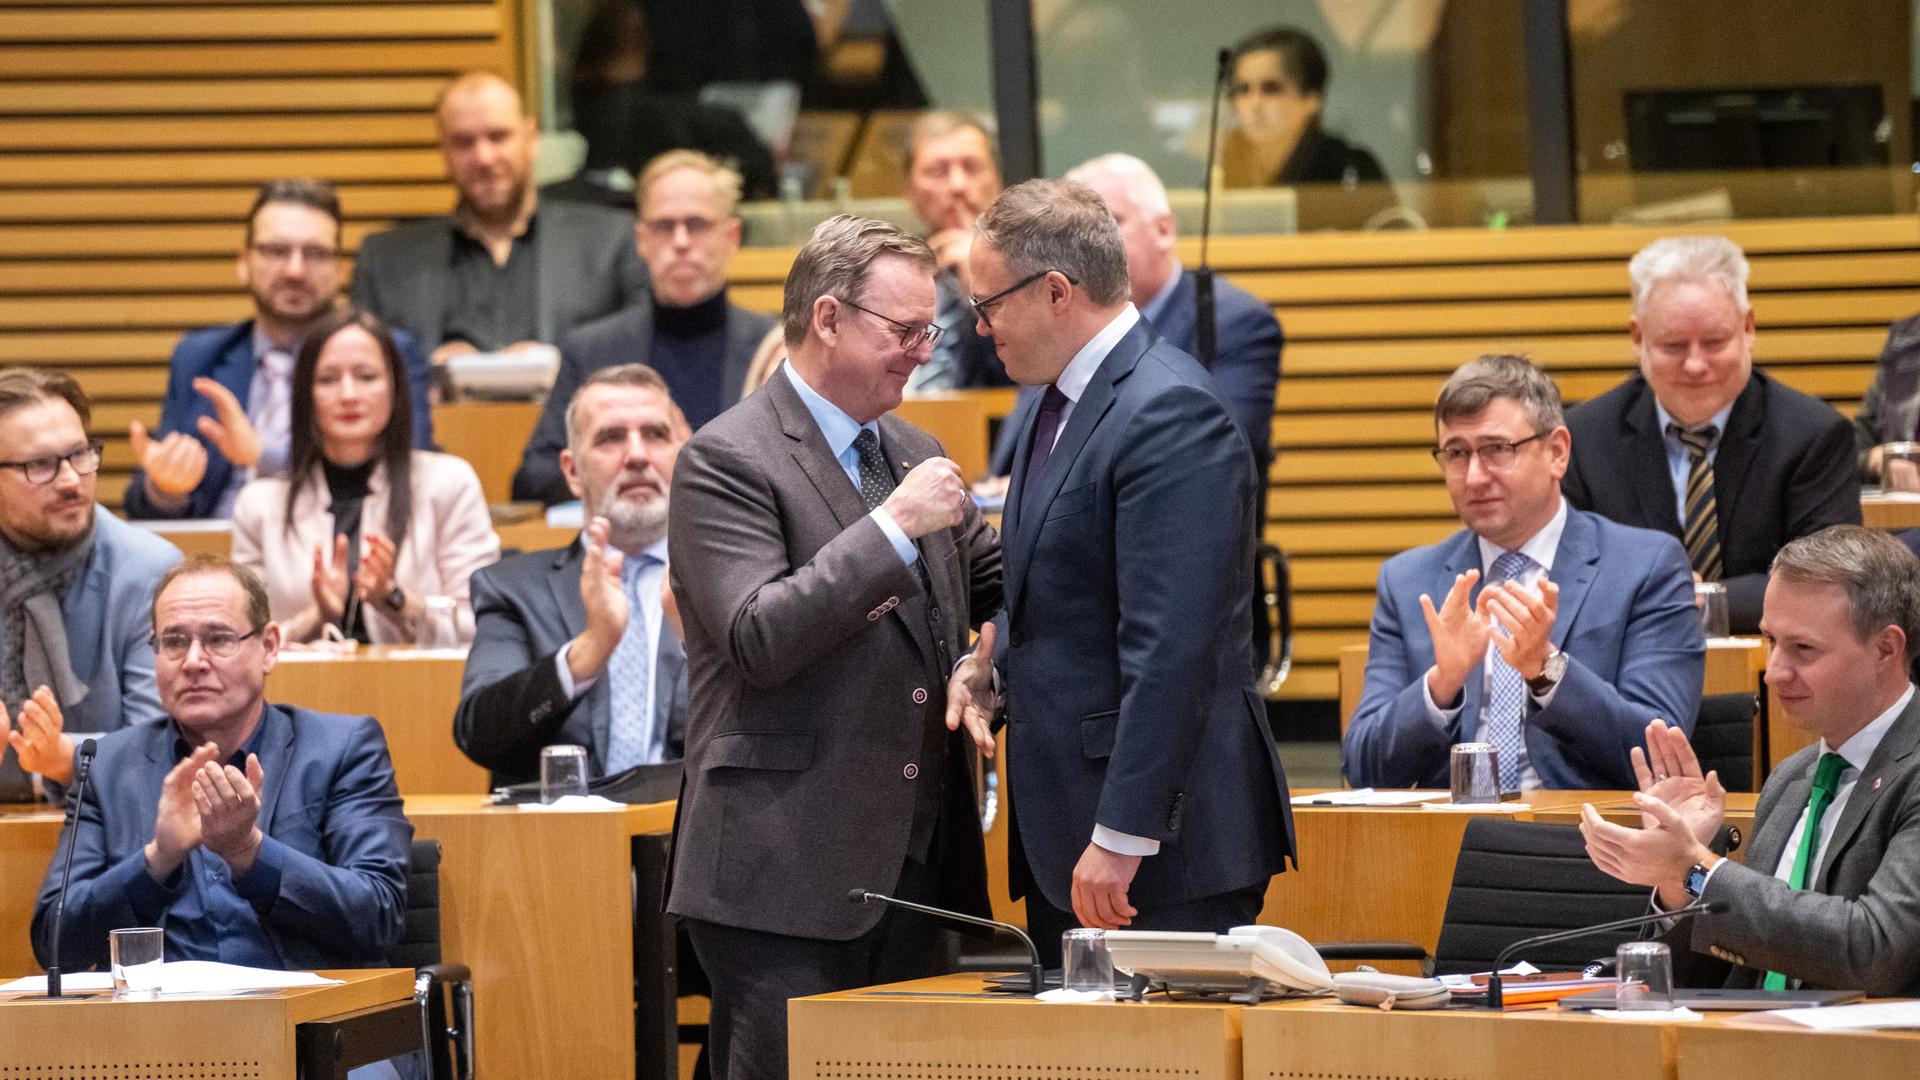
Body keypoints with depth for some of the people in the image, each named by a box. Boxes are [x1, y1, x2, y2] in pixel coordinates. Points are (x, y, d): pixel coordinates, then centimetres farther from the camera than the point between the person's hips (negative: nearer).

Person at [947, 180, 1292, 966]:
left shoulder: (1171, 415, -17)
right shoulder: (1050, 406, 15)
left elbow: (1172, 648, -23)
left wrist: (1121, 837, -25)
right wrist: (994, 659, 7)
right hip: (1060, 834, 10)